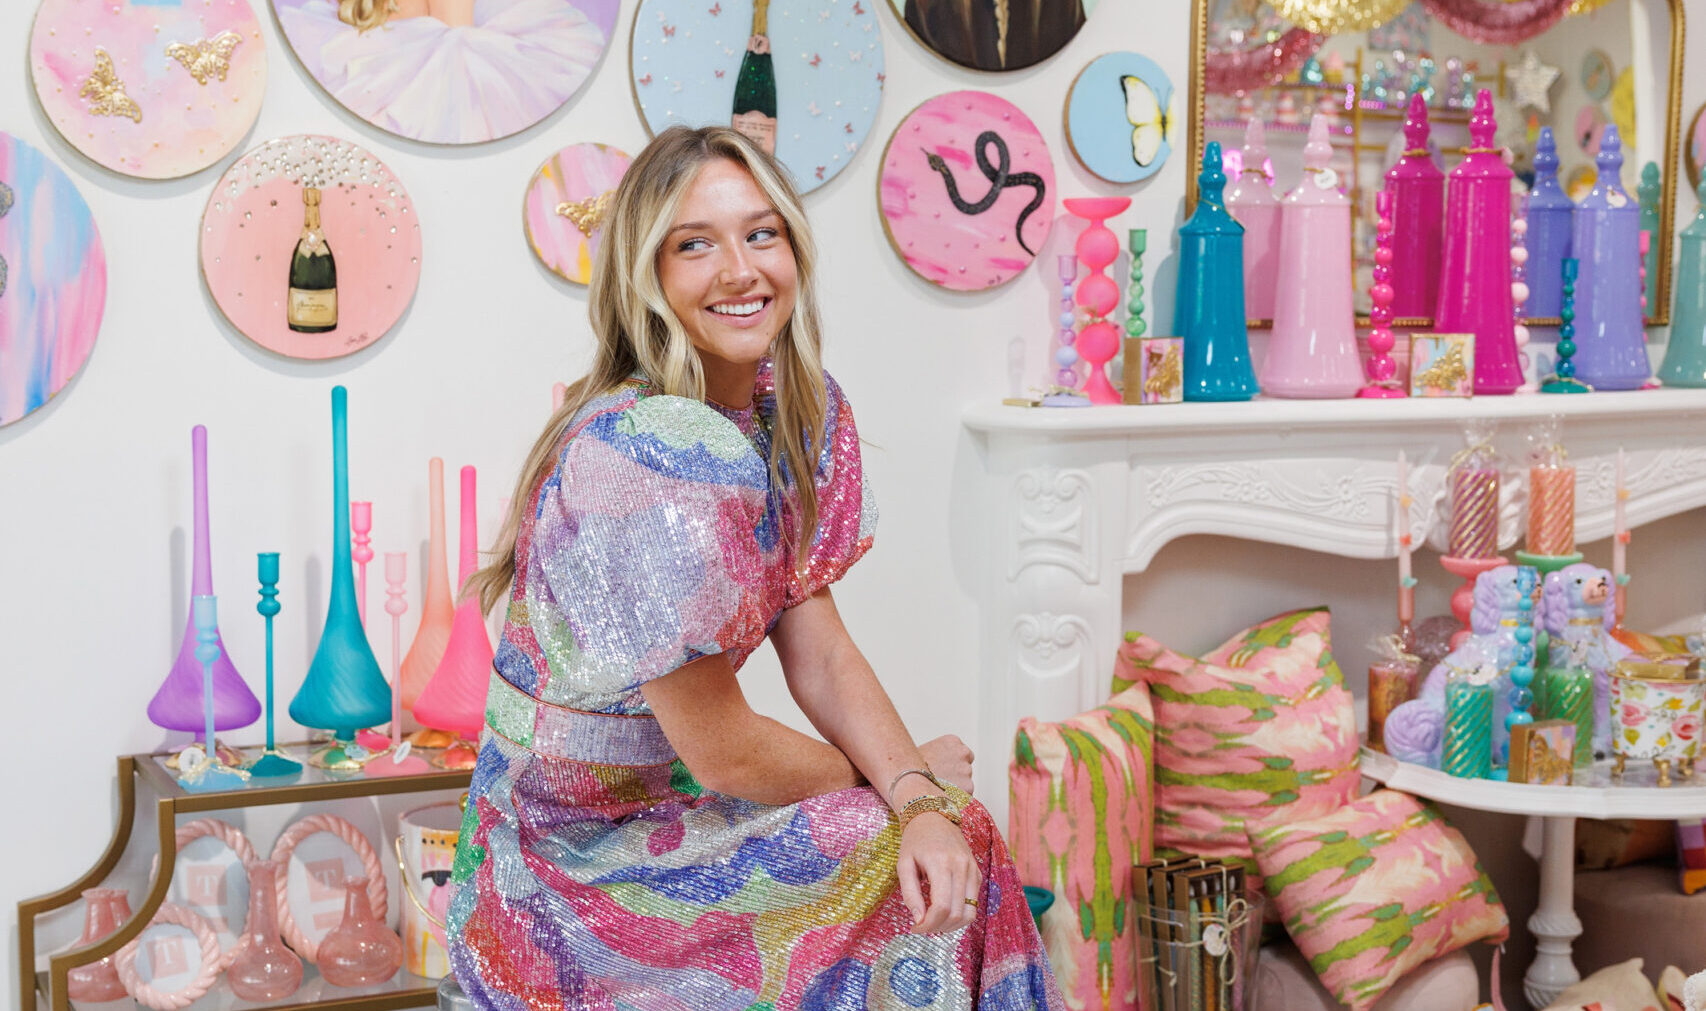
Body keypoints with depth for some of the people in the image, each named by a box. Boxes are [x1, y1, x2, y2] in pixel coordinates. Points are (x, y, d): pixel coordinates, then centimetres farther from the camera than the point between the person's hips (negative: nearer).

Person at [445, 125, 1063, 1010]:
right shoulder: (648, 456, -27)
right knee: (942, 858, -12)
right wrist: (913, 783, -7)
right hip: (587, 863, -7)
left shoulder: (791, 411, 0)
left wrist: (919, 804, -17)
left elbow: (821, 656, 0)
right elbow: (723, 750, -22)